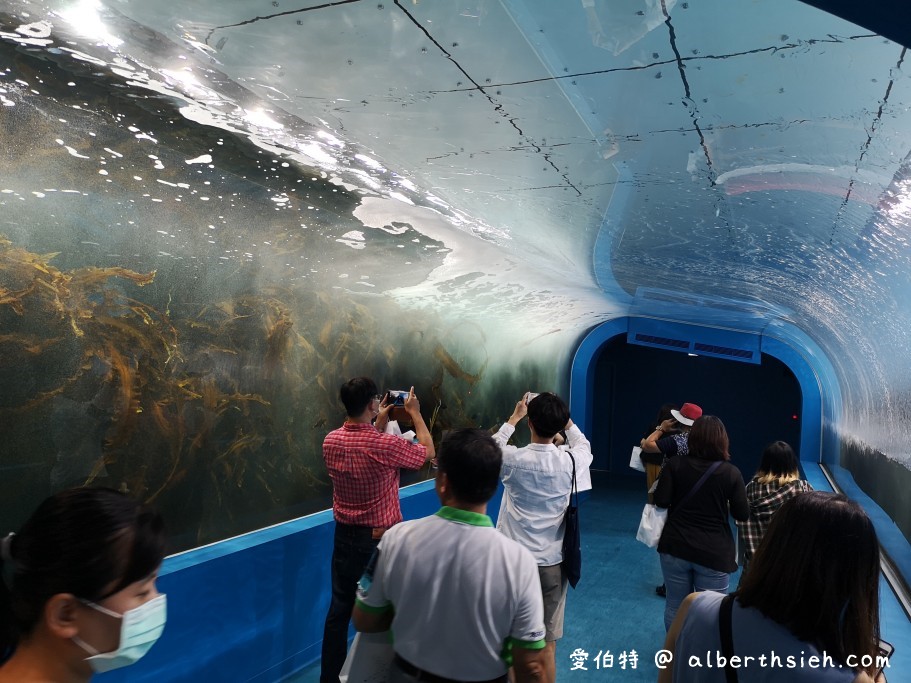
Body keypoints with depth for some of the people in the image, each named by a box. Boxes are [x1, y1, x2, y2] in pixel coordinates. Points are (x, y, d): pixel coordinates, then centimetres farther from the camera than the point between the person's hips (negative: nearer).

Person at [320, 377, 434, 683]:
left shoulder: (330, 442, -7)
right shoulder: (387, 445, -25)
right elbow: (428, 451, -6)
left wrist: (379, 423, 14)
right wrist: (415, 413, 3)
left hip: (345, 535, 5)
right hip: (381, 539, -5)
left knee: (339, 608, 17)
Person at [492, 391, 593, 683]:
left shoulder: (513, 459, -15)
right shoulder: (569, 461, -11)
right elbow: (584, 446, 15)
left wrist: (514, 417, 16)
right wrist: (563, 418, 18)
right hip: (552, 562, 1)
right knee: (547, 643, 13)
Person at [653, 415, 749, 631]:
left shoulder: (675, 464, -7)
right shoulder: (731, 473, -9)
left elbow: (661, 501, -9)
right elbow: (742, 514, -5)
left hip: (675, 547, 2)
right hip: (714, 553, -1)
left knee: (675, 607, 17)